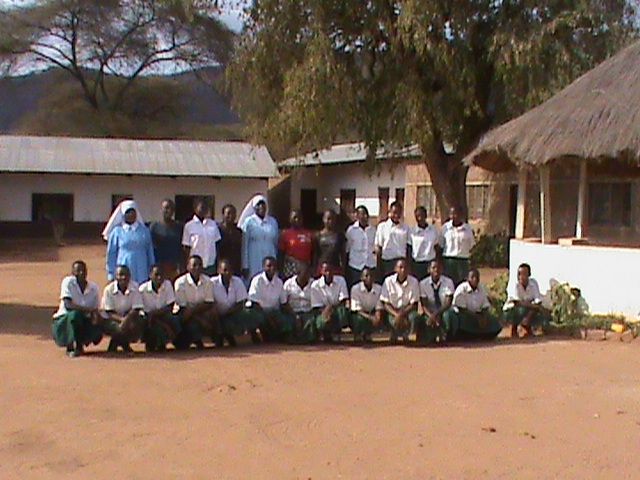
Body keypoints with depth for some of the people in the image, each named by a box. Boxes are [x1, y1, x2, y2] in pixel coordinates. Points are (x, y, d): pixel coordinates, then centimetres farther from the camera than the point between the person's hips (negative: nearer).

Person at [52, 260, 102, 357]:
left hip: (82, 322, 4)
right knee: (75, 314, -37)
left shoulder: (94, 288, 0)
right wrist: (88, 309, -31)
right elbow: (68, 304, -25)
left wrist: (95, 315, -20)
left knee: (97, 333, -26)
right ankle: (78, 347, -16)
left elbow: (95, 309, 4)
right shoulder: (68, 282, -12)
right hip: (64, 319, -4)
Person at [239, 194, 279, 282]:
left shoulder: (273, 222, 9)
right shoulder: (248, 222, -1)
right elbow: (244, 245, -2)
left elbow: (276, 243, 13)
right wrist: (245, 266, -5)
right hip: (254, 264, -3)